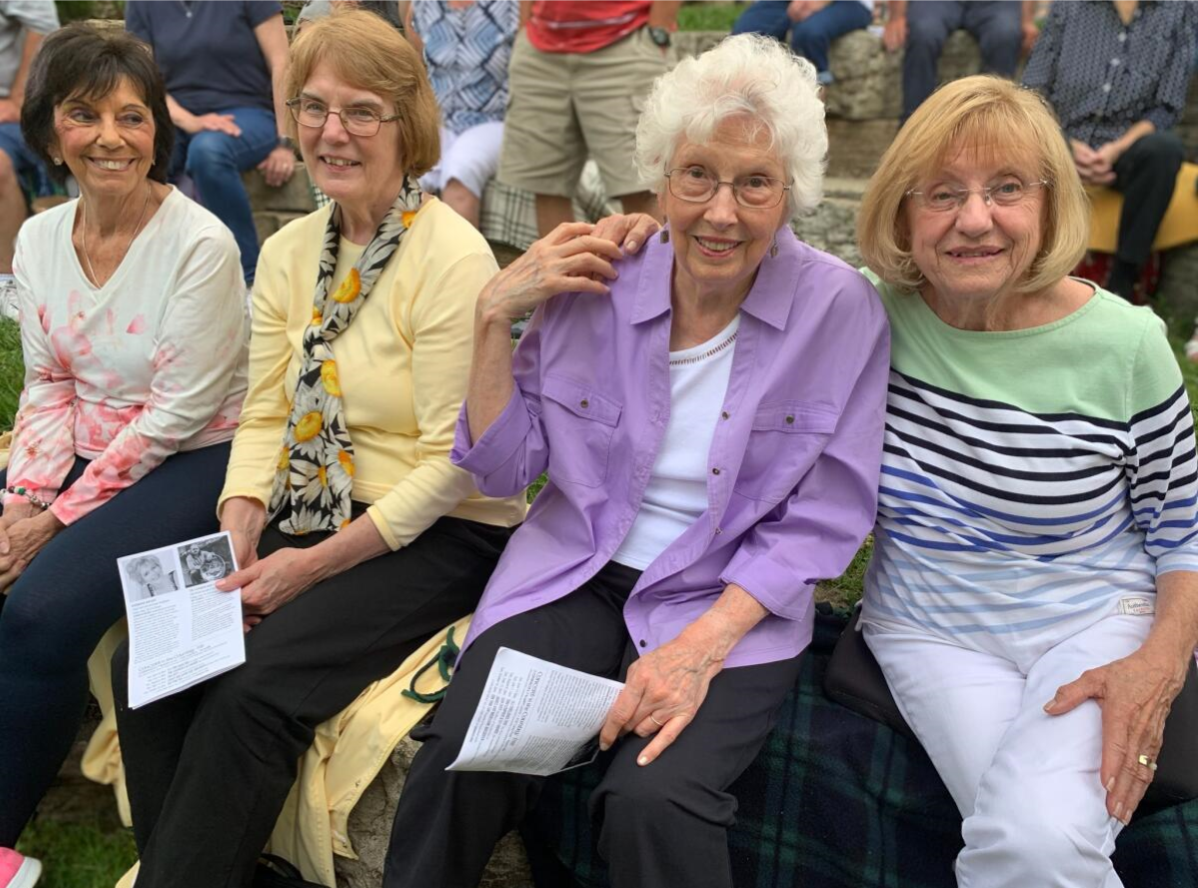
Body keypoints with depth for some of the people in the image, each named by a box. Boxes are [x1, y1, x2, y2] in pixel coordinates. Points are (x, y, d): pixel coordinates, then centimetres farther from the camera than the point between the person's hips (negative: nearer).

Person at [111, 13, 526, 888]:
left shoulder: (451, 257, -15)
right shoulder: (290, 252, 7)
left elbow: (452, 461, -17)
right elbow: (266, 415, 9)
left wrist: (317, 563, -18)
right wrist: (238, 535, -8)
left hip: (438, 533, -6)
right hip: (311, 515, 6)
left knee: (253, 691, -24)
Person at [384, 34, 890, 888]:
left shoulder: (840, 309, -9)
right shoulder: (595, 284, -4)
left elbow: (821, 523, -6)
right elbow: (502, 468, 2)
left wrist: (701, 644, -18)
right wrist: (496, 317, -10)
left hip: (734, 601, -2)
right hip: (577, 572, 2)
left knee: (653, 804, -28)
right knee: (463, 764, -22)